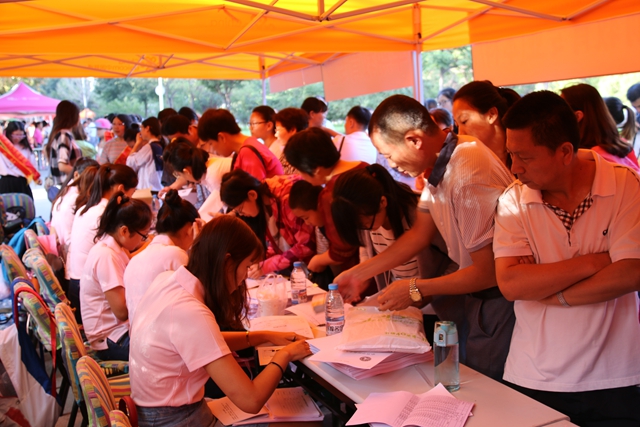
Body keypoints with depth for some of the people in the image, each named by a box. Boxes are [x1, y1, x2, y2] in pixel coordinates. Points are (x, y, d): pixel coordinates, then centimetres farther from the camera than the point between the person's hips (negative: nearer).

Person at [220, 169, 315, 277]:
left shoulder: (288, 196, -24)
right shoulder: (261, 201, -1)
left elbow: (307, 245, -22)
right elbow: (275, 242, 9)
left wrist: (267, 266, -20)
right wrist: (261, 262, -9)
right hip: (288, 266, 7)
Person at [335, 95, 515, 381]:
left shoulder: (469, 177, -30)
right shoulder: (439, 163, -2)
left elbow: (488, 271, -24)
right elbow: (420, 233, 8)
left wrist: (415, 290, -15)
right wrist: (359, 273, 8)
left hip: (499, 301, -8)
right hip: (471, 297, 9)